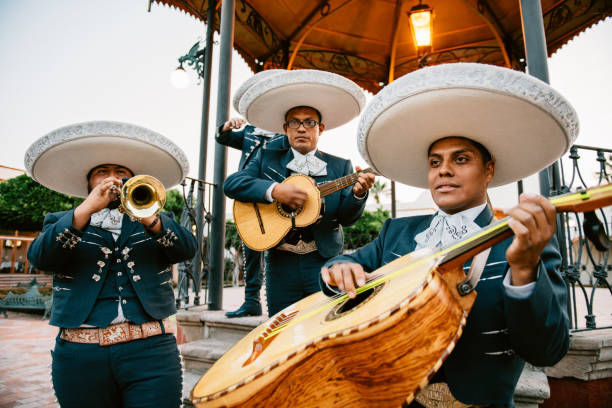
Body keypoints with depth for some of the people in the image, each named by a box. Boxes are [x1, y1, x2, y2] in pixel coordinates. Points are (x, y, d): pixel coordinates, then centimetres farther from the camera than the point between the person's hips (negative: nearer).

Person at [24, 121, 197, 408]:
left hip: (151, 351, 0)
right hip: (80, 355, 1)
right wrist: (87, 208, -18)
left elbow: (187, 249, -6)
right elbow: (39, 257, -6)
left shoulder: (157, 219, 13)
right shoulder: (61, 222, 13)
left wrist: (149, 218, -23)